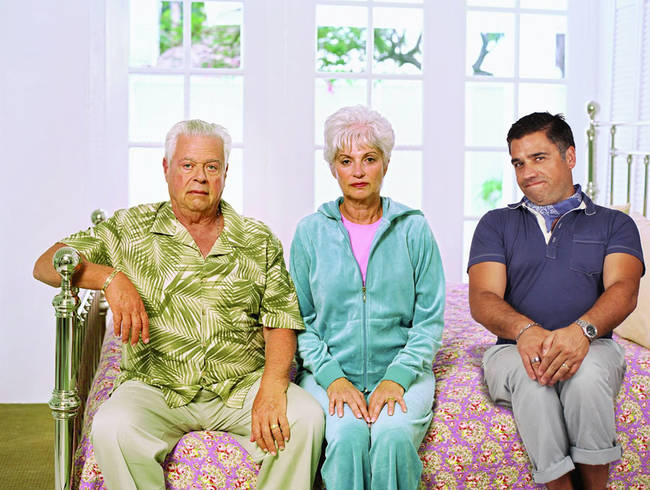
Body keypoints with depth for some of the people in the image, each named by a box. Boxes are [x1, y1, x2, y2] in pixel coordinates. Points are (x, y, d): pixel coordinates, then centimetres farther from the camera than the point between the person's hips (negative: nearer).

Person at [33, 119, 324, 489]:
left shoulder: (259, 241, 11)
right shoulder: (132, 229, 8)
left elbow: (281, 323, 5)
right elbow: (47, 264, 3)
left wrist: (272, 387, -14)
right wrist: (111, 277, -17)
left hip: (243, 385, 1)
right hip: (156, 386, -1)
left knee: (306, 417, -25)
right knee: (112, 428, -31)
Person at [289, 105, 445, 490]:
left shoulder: (414, 229, 7)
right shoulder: (311, 231, 8)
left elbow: (430, 320, 5)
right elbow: (300, 320, 6)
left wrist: (398, 376, -10)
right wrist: (332, 376, -9)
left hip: (402, 369, 0)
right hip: (329, 372, 0)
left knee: (394, 437, -31)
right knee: (348, 437, -31)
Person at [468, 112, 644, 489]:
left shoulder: (614, 224, 15)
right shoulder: (496, 224, 16)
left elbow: (624, 289, -4)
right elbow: (482, 298, 1)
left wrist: (581, 330, -27)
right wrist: (525, 330, -22)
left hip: (592, 349, 0)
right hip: (514, 349, 0)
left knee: (586, 372, -35)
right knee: (531, 374, -34)